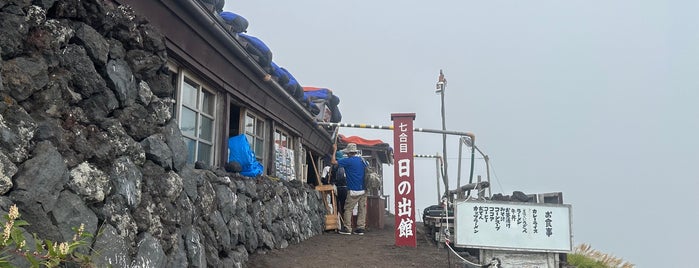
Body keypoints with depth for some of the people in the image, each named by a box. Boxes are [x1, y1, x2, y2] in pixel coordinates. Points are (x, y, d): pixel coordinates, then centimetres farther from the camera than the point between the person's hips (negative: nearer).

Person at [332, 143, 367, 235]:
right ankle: (361, 228, 9)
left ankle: (347, 228, 2)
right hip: (364, 190, 7)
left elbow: (334, 161, -8)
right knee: (362, 209, 8)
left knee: (348, 209, 2)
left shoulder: (348, 161, -11)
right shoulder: (362, 160, 10)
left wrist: (335, 150, 3)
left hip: (354, 190, -7)